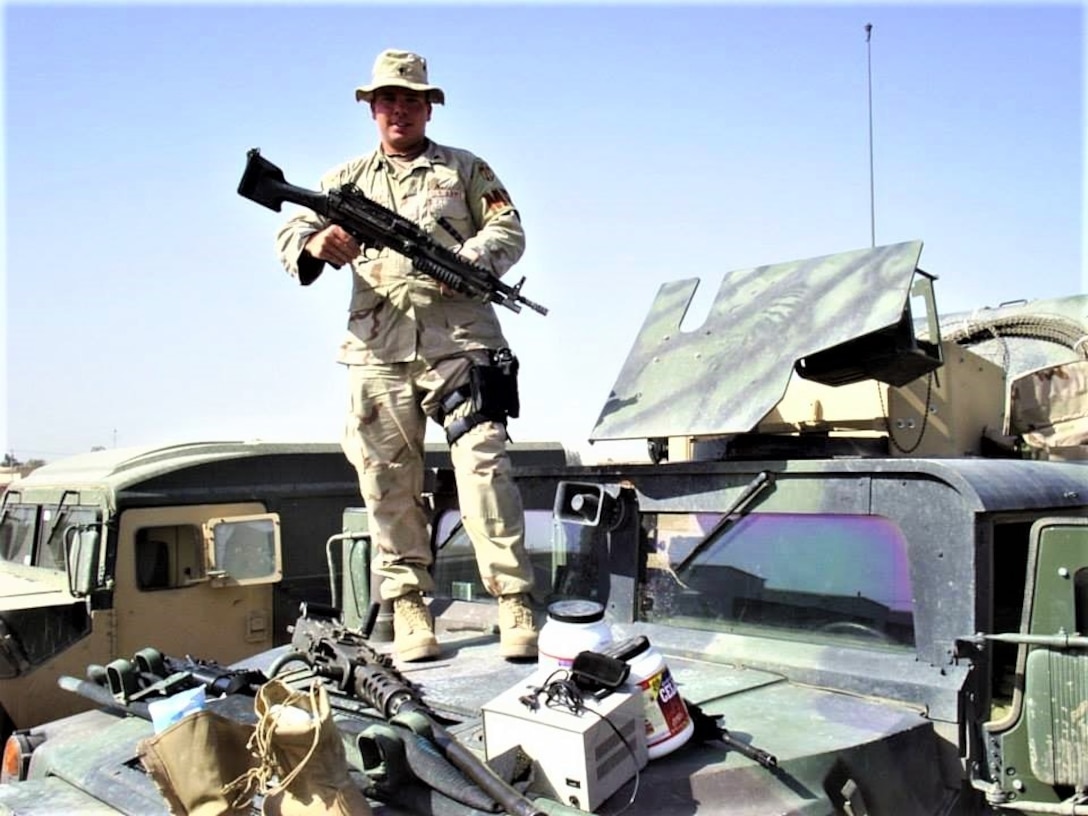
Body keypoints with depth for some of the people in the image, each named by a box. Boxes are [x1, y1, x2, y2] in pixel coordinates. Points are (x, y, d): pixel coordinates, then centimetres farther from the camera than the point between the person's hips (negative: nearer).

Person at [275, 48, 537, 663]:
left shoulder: (466, 169, 16)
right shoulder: (346, 180, 20)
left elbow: (509, 231, 6)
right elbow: (292, 238, 9)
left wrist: (465, 263, -15)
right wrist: (316, 245, -16)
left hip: (460, 342, -2)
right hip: (379, 356, 3)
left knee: (484, 466, -12)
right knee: (390, 485, 2)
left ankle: (516, 603, -7)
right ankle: (410, 607, 12)